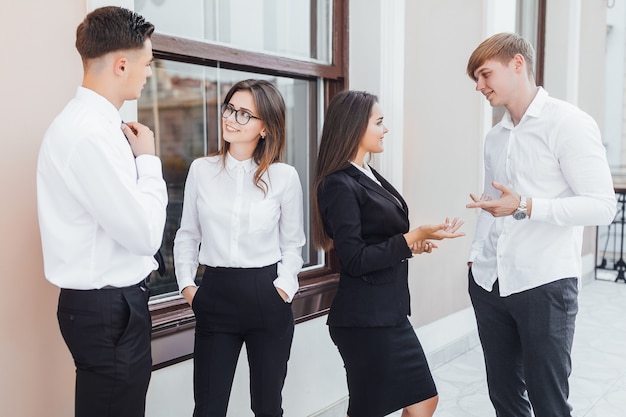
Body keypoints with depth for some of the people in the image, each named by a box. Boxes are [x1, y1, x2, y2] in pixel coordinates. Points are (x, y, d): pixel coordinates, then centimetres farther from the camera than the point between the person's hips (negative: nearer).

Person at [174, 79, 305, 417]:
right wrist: (186, 284, 0)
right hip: (215, 295, 1)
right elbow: (187, 235, 10)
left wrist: (284, 287, -7)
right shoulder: (201, 170, 1)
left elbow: (292, 243, 5)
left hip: (267, 299, 0)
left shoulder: (284, 176, -3)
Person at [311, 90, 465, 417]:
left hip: (388, 312, 9)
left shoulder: (369, 176, 11)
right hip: (364, 320, -9)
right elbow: (355, 260, -21)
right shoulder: (340, 185, -17)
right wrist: (414, 237, -22)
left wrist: (412, 244, 5)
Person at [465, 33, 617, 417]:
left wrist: (526, 207, -22)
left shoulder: (569, 123, -8)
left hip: (544, 284, -6)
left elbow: (603, 206, -13)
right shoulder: (495, 136, 12)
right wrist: (476, 257, 9)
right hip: (489, 284, 6)